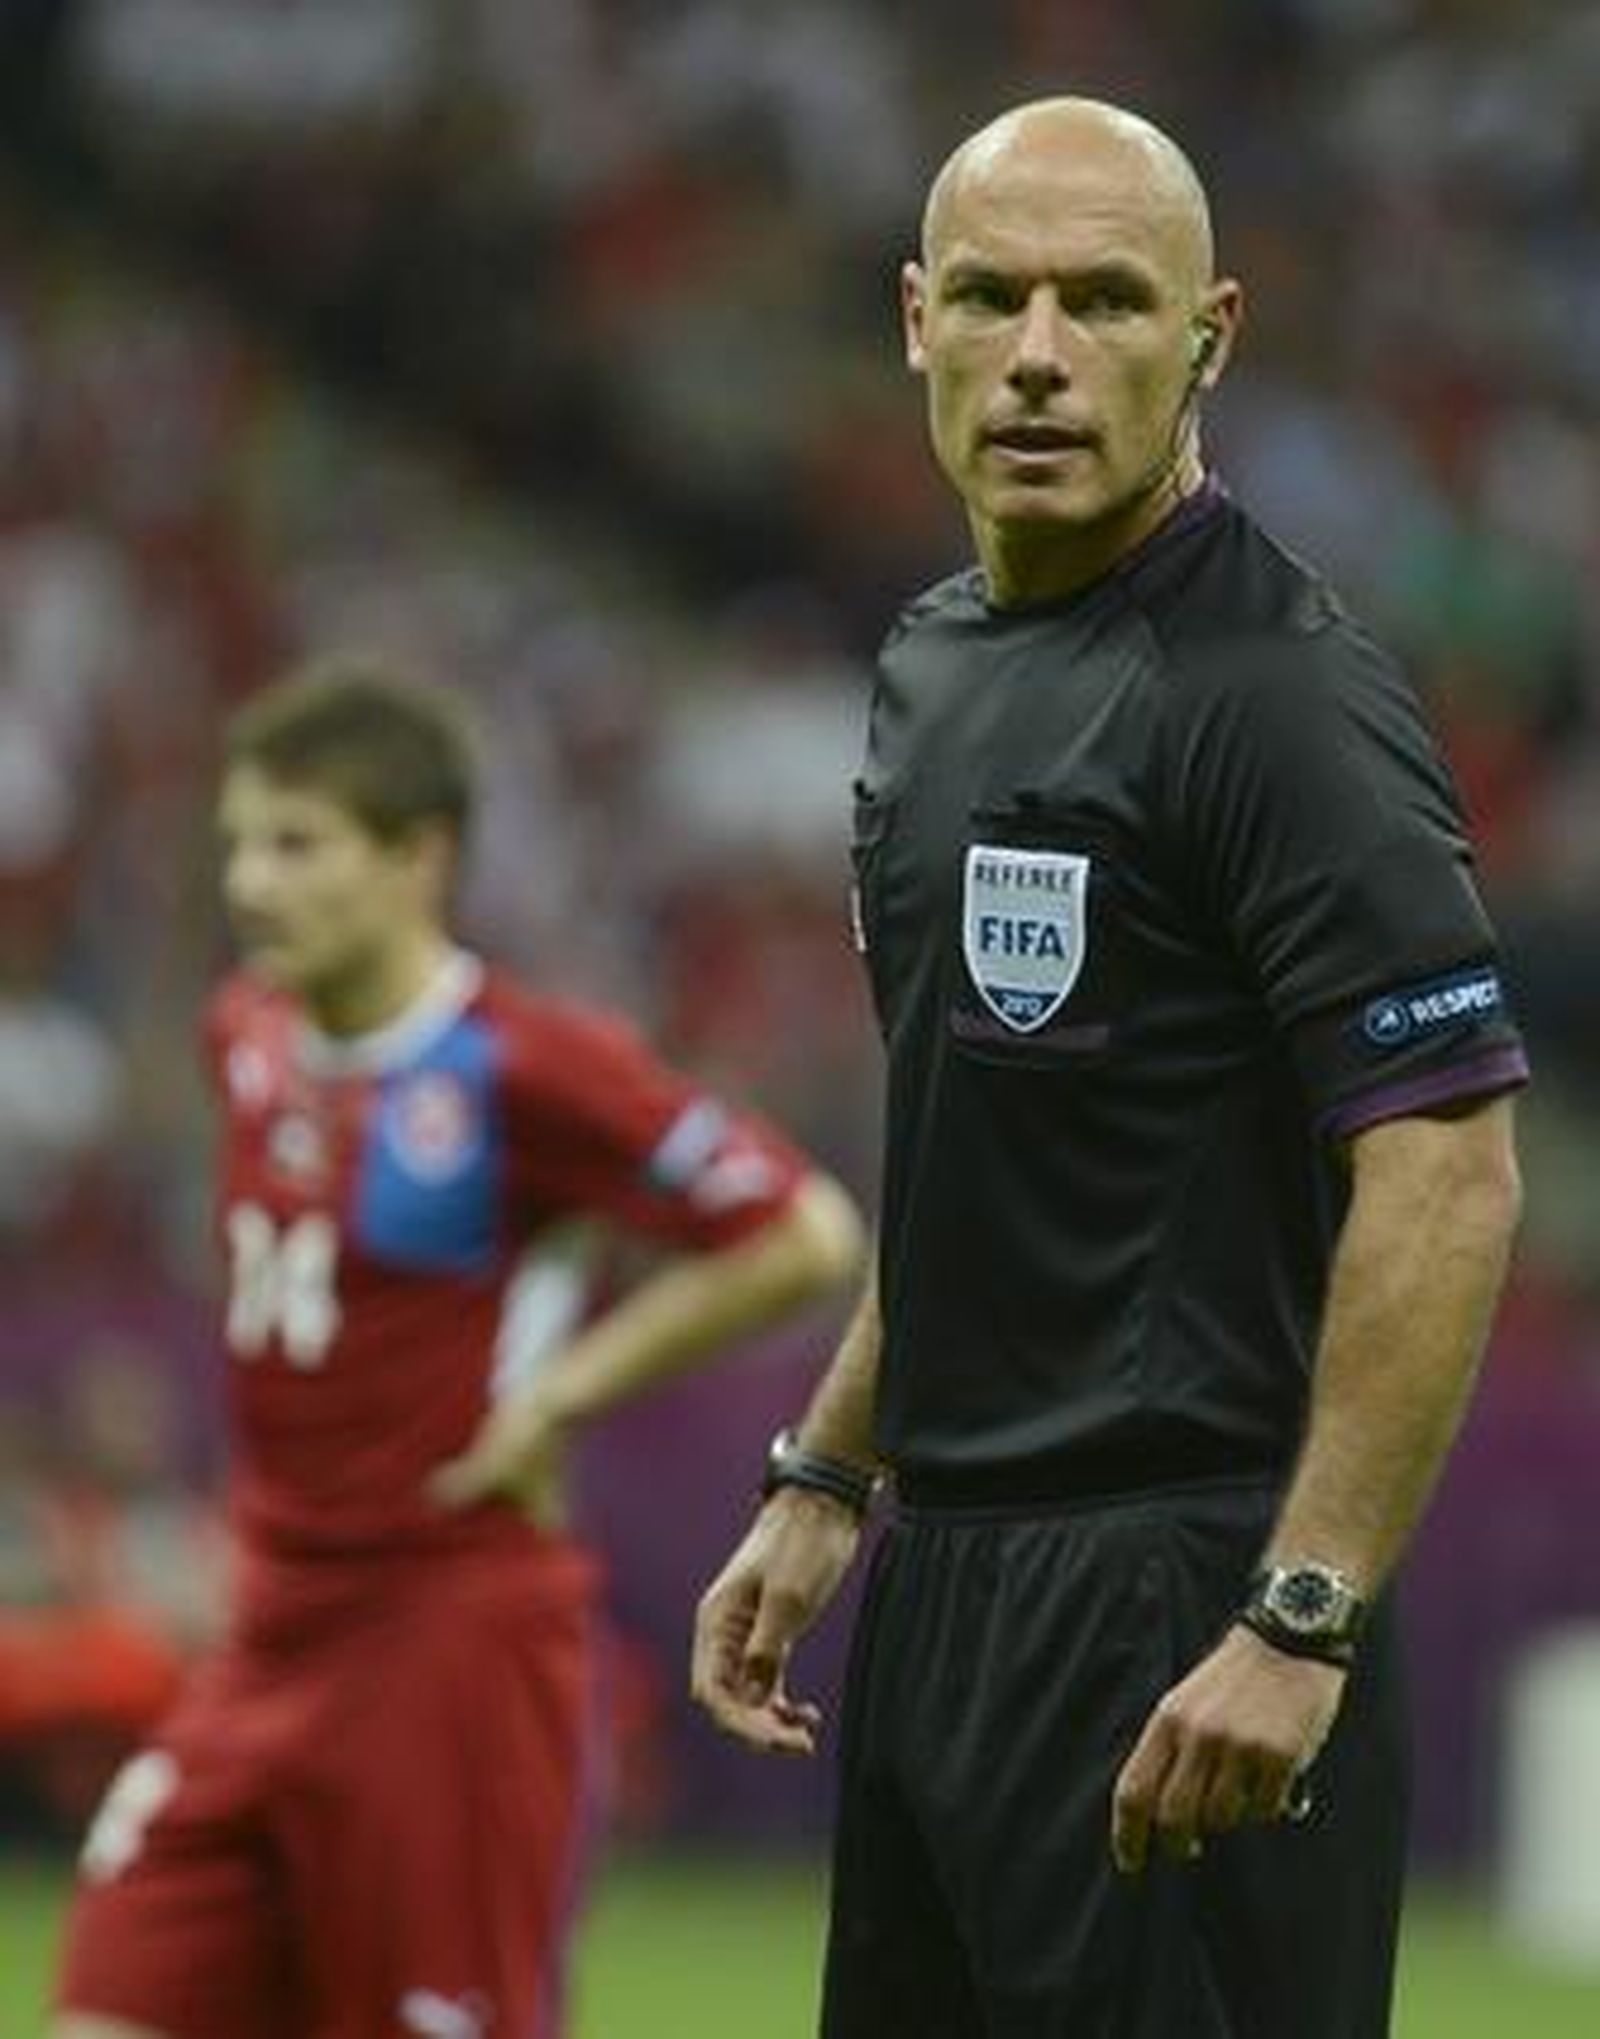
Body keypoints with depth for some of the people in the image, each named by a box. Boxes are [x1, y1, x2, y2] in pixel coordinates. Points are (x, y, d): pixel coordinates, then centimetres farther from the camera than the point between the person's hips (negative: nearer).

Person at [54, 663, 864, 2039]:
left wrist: (564, 1393, -13)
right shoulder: (250, 1036, 7)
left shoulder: (519, 1070, -15)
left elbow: (803, 1238, -15)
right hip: (274, 1639, 7)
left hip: (454, 1651, -7)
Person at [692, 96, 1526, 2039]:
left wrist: (1303, 1625, -24)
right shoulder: (937, 665, 13)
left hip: (1175, 1602, -9)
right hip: (943, 1583, 9)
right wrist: (823, 1483, 20)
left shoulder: (1276, 693, -14)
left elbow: (1446, 1177, -20)